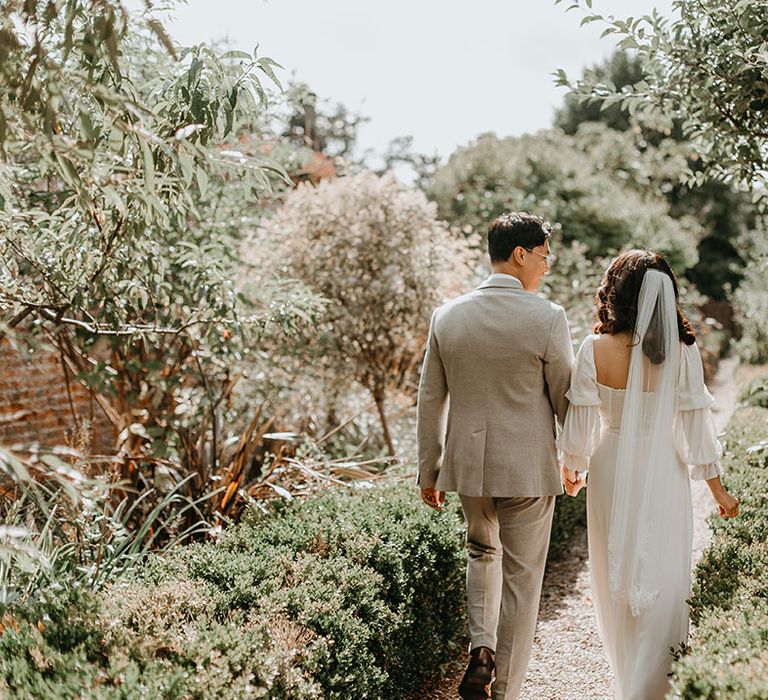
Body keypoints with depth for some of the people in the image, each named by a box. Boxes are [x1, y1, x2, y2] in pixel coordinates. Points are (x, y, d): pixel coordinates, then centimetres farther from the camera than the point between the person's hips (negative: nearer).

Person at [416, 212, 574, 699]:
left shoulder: (447, 316, -2)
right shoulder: (547, 317, -14)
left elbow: (430, 400, 3)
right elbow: (566, 397, -5)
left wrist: (428, 471, 13)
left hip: (466, 463, 4)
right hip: (528, 467, -4)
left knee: (483, 552, 28)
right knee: (521, 579, 10)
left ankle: (481, 648, 12)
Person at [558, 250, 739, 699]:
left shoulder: (596, 349, -12)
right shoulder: (683, 351, -11)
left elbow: (581, 422, -7)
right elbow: (697, 426, -7)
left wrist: (573, 469, 11)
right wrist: (718, 490, 4)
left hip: (612, 475, 1)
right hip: (664, 476, -1)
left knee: (617, 578, 18)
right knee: (662, 583, 10)